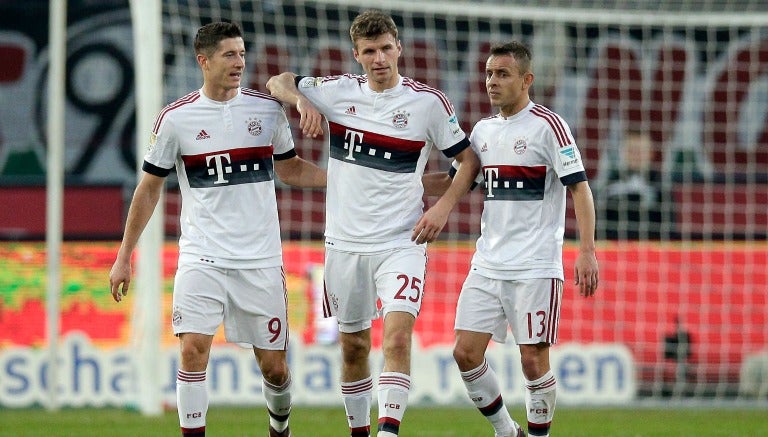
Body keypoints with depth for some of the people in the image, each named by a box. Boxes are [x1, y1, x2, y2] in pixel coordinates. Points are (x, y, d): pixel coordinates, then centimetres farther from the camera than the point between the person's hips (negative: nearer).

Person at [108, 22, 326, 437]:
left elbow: (288, 168, 20)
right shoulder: (176, 118, -3)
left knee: (273, 366, 6)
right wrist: (123, 258, 7)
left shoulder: (268, 108, 3)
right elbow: (149, 188, 6)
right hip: (202, 258, -2)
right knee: (193, 349, -18)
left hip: (261, 261, 2)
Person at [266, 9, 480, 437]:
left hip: (402, 242, -3)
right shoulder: (338, 91, 3)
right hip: (346, 242, 3)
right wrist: (302, 99, -6)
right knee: (353, 347, 10)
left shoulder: (428, 101, -4)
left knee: (397, 338, -20)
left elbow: (470, 160, 5)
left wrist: (444, 205, -9)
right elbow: (279, 82, 16)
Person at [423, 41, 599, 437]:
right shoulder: (483, 130, 13)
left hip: (535, 268, -6)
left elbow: (579, 187, -11)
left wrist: (586, 250, -20)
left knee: (533, 360, -5)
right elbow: (451, 181, 25)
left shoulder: (547, 125, -7)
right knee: (465, 352, 0)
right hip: (487, 266, 6)